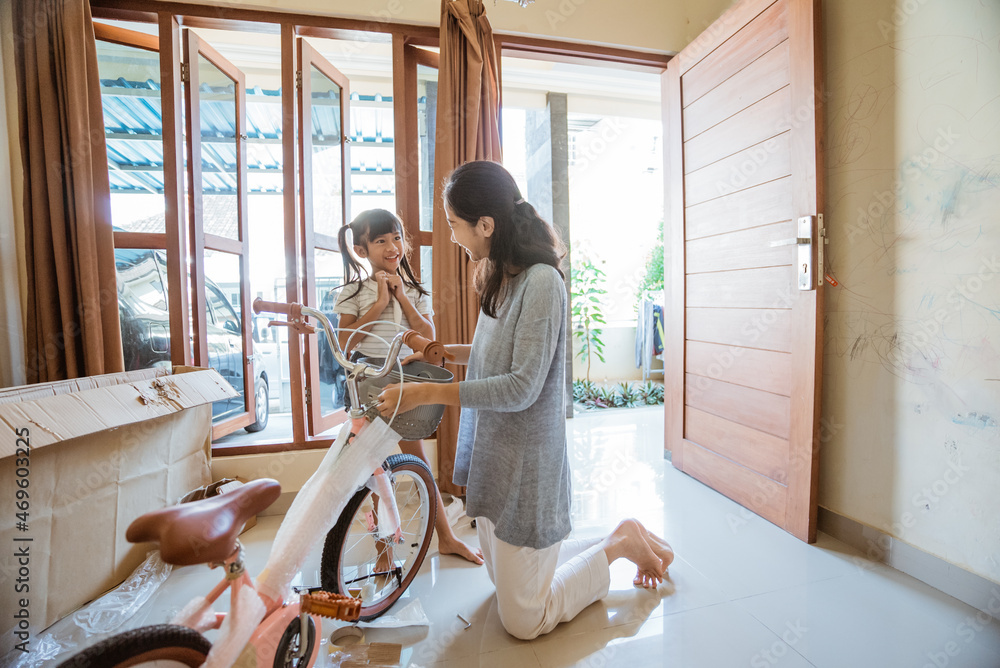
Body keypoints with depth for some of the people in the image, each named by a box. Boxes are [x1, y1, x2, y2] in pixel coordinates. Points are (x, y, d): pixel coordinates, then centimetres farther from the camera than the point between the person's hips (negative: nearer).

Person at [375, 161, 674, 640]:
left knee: (523, 621, 9)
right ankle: (620, 543, 36)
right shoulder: (499, 276, 7)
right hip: (493, 456, 9)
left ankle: (622, 543, 24)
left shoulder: (541, 280, -21)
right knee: (505, 579, 26)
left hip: (527, 463, -9)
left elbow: (522, 387, -25)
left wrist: (426, 393, -24)